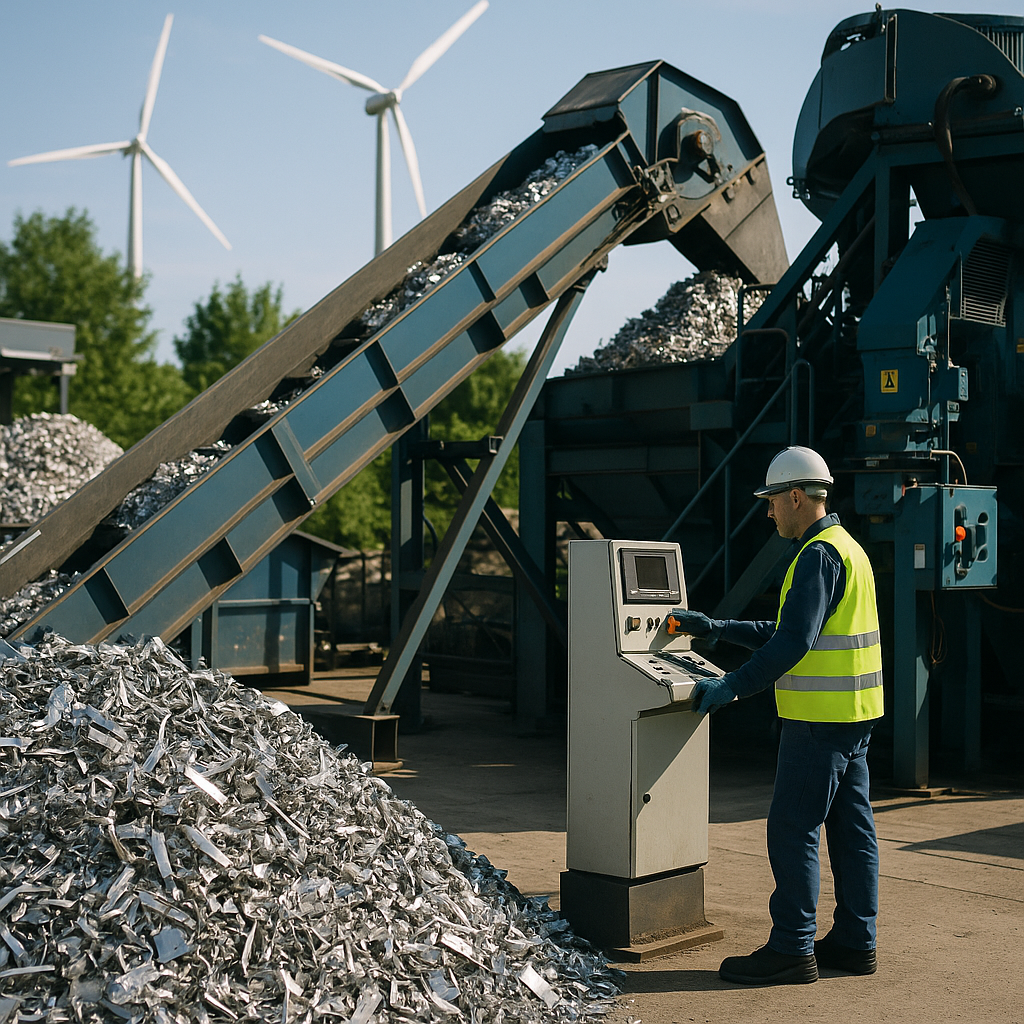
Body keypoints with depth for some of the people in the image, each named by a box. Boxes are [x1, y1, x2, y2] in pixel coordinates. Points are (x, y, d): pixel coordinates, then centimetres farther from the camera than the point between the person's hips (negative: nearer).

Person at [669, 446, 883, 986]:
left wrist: (731, 686, -17)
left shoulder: (819, 555, -16)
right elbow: (782, 631, 21)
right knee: (850, 828, 13)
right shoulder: (847, 548, 17)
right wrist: (713, 628, 20)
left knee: (792, 830, -5)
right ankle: (855, 941, 20)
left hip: (819, 718, -10)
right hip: (853, 716, 10)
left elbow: (793, 642, -23)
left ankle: (792, 949, 0)